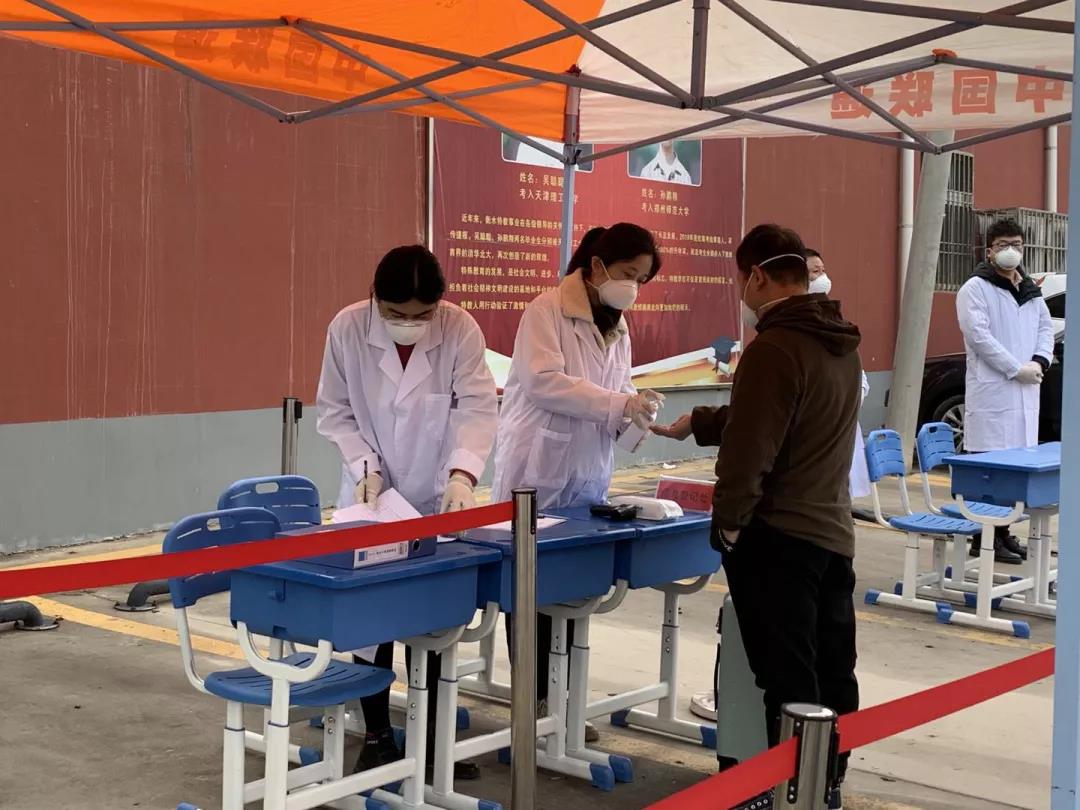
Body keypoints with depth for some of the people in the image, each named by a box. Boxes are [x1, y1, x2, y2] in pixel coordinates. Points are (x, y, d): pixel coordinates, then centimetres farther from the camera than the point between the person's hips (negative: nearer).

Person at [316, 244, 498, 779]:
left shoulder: (460, 328, -15)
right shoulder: (347, 327, -13)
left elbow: (477, 407, -18)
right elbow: (334, 410, -4)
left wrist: (462, 473, -34)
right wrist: (365, 466, -17)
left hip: (437, 498, 0)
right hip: (372, 498, 0)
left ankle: (429, 733, 21)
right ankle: (377, 735, 17)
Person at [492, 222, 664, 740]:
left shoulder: (618, 326, 12)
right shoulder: (547, 310, -10)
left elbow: (613, 398, 15)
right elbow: (543, 381, -22)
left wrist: (630, 416, -8)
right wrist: (618, 404, -28)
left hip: (587, 478, 7)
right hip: (538, 474, -7)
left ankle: (556, 698, 19)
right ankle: (533, 699, 13)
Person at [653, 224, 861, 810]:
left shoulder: (774, 347, -19)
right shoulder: (839, 344, 10)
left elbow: (748, 447, -22)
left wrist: (728, 519, -8)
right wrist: (690, 425, 29)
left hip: (778, 537, -9)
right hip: (832, 531, 9)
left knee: (787, 678, -1)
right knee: (831, 670, 15)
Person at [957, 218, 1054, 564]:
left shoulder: (1030, 291, 18)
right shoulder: (975, 289, -4)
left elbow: (1046, 327, 18)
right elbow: (978, 334, -13)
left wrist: (1039, 362, -1)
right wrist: (1016, 369, -15)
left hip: (1025, 392, 7)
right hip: (991, 391, -7)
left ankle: (1002, 532, 18)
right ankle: (985, 539, -4)